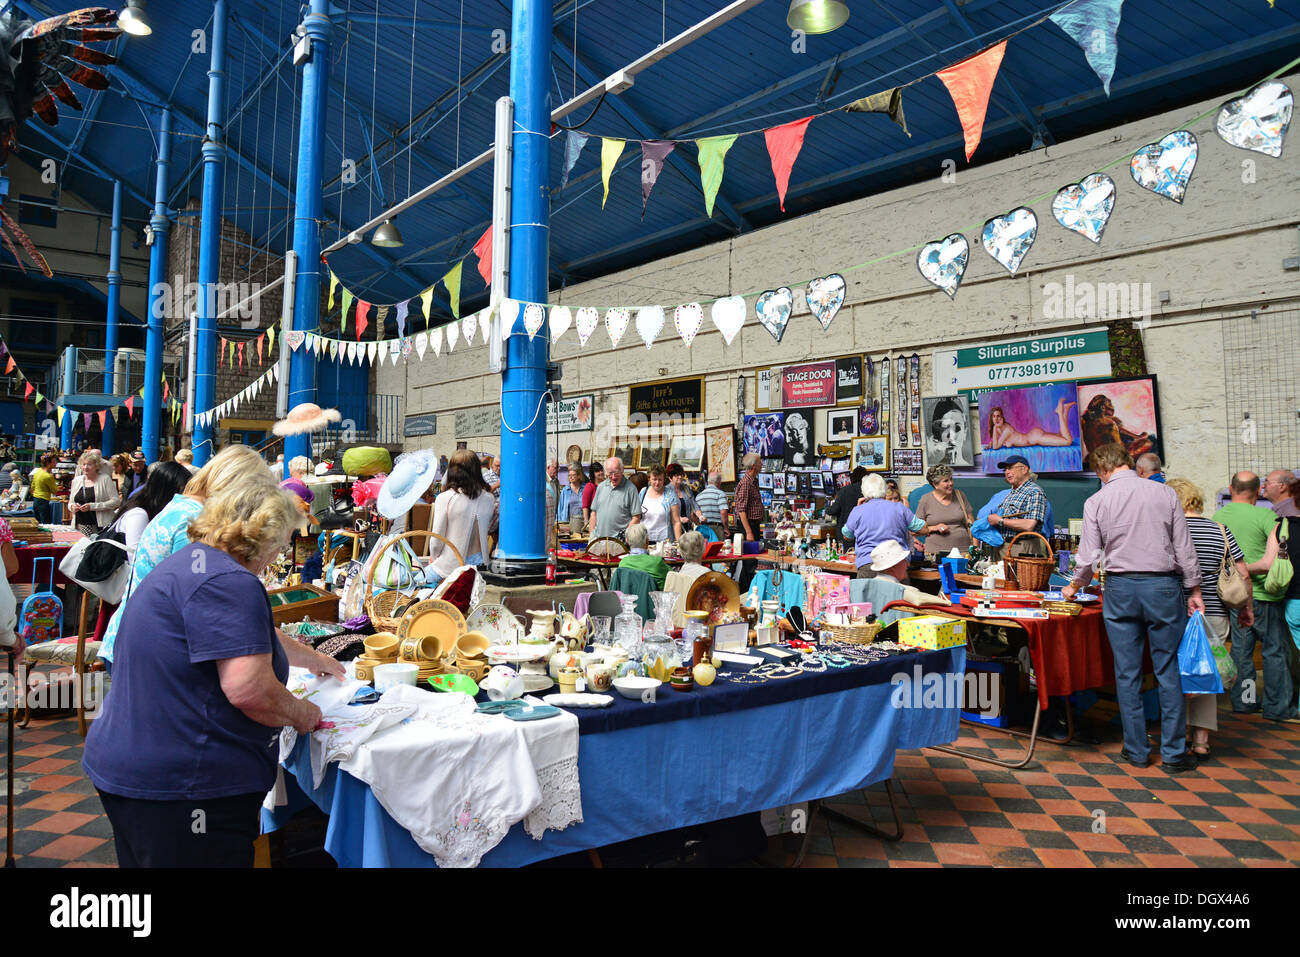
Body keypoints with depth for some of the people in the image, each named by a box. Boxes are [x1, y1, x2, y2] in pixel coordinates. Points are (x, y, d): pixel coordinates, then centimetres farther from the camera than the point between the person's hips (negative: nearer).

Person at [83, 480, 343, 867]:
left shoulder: (193, 562, 13)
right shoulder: (230, 582, -21)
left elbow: (248, 637, 30)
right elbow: (250, 690, -29)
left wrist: (314, 658, 42)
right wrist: (302, 713, -8)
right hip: (176, 785, -11)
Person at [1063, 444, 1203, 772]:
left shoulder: (1096, 501, -1)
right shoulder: (1164, 493, 1)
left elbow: (1089, 556, -1)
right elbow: (1184, 548, 2)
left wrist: (1075, 586, 17)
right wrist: (1194, 590, 10)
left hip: (1120, 588, 0)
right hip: (1163, 585, 0)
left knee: (1127, 673, 7)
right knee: (1169, 670, 7)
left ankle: (1137, 750, 15)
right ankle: (1174, 753, 11)